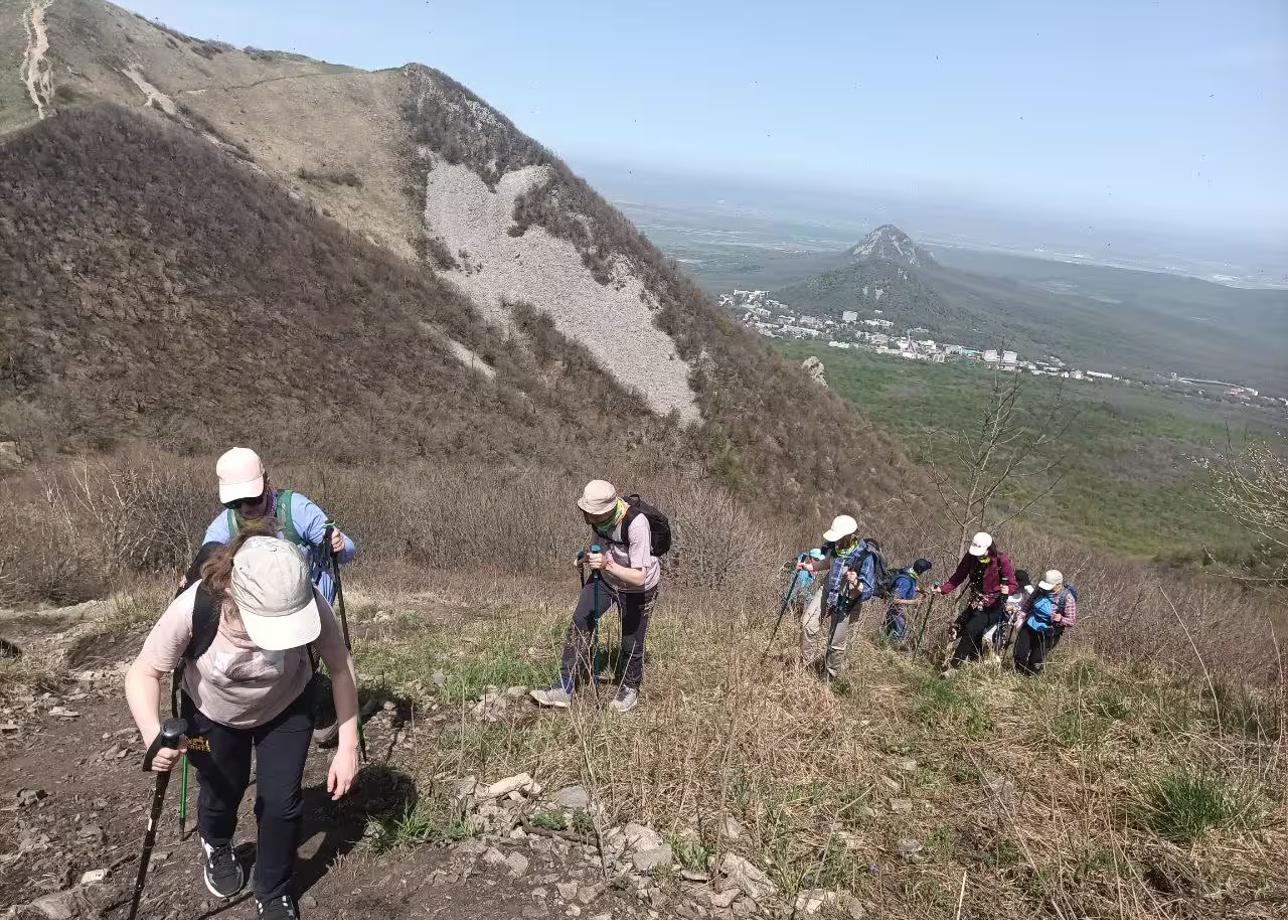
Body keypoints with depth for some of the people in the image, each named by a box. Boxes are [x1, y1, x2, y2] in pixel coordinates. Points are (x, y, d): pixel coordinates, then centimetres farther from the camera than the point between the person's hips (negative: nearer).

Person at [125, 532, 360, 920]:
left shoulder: (310, 604, -38)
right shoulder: (193, 609, -40)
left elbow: (340, 668, -24)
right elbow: (143, 674, -26)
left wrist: (347, 747, -25)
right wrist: (153, 736, -44)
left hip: (285, 708, 0)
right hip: (213, 712, 0)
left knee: (281, 801, -2)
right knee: (222, 792, 17)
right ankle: (216, 848, 56)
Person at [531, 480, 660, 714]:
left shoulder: (636, 524, -37)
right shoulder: (597, 514, -18)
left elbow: (639, 577, -36)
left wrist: (607, 565, -48)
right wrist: (588, 556, -6)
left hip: (638, 588, -5)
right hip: (604, 576, 5)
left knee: (631, 643, 6)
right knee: (579, 623, -8)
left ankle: (630, 689, 35)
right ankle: (564, 689, -3)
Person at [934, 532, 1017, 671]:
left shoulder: (1002, 560, -17)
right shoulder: (971, 557, -6)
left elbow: (1012, 585, -11)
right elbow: (958, 577, -2)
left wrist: (1007, 590, -35)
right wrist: (942, 589, -16)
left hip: (993, 606, -6)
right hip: (975, 602, 6)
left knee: (970, 630, -19)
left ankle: (953, 666, -16)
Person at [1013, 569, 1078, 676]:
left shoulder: (1067, 598, -20)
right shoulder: (1041, 589, -7)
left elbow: (1071, 621, -15)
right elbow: (1029, 601, 12)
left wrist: (1061, 619, -36)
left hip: (1047, 634, -4)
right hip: (1029, 627, 4)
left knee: (1036, 662, 4)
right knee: (1020, 655, 9)